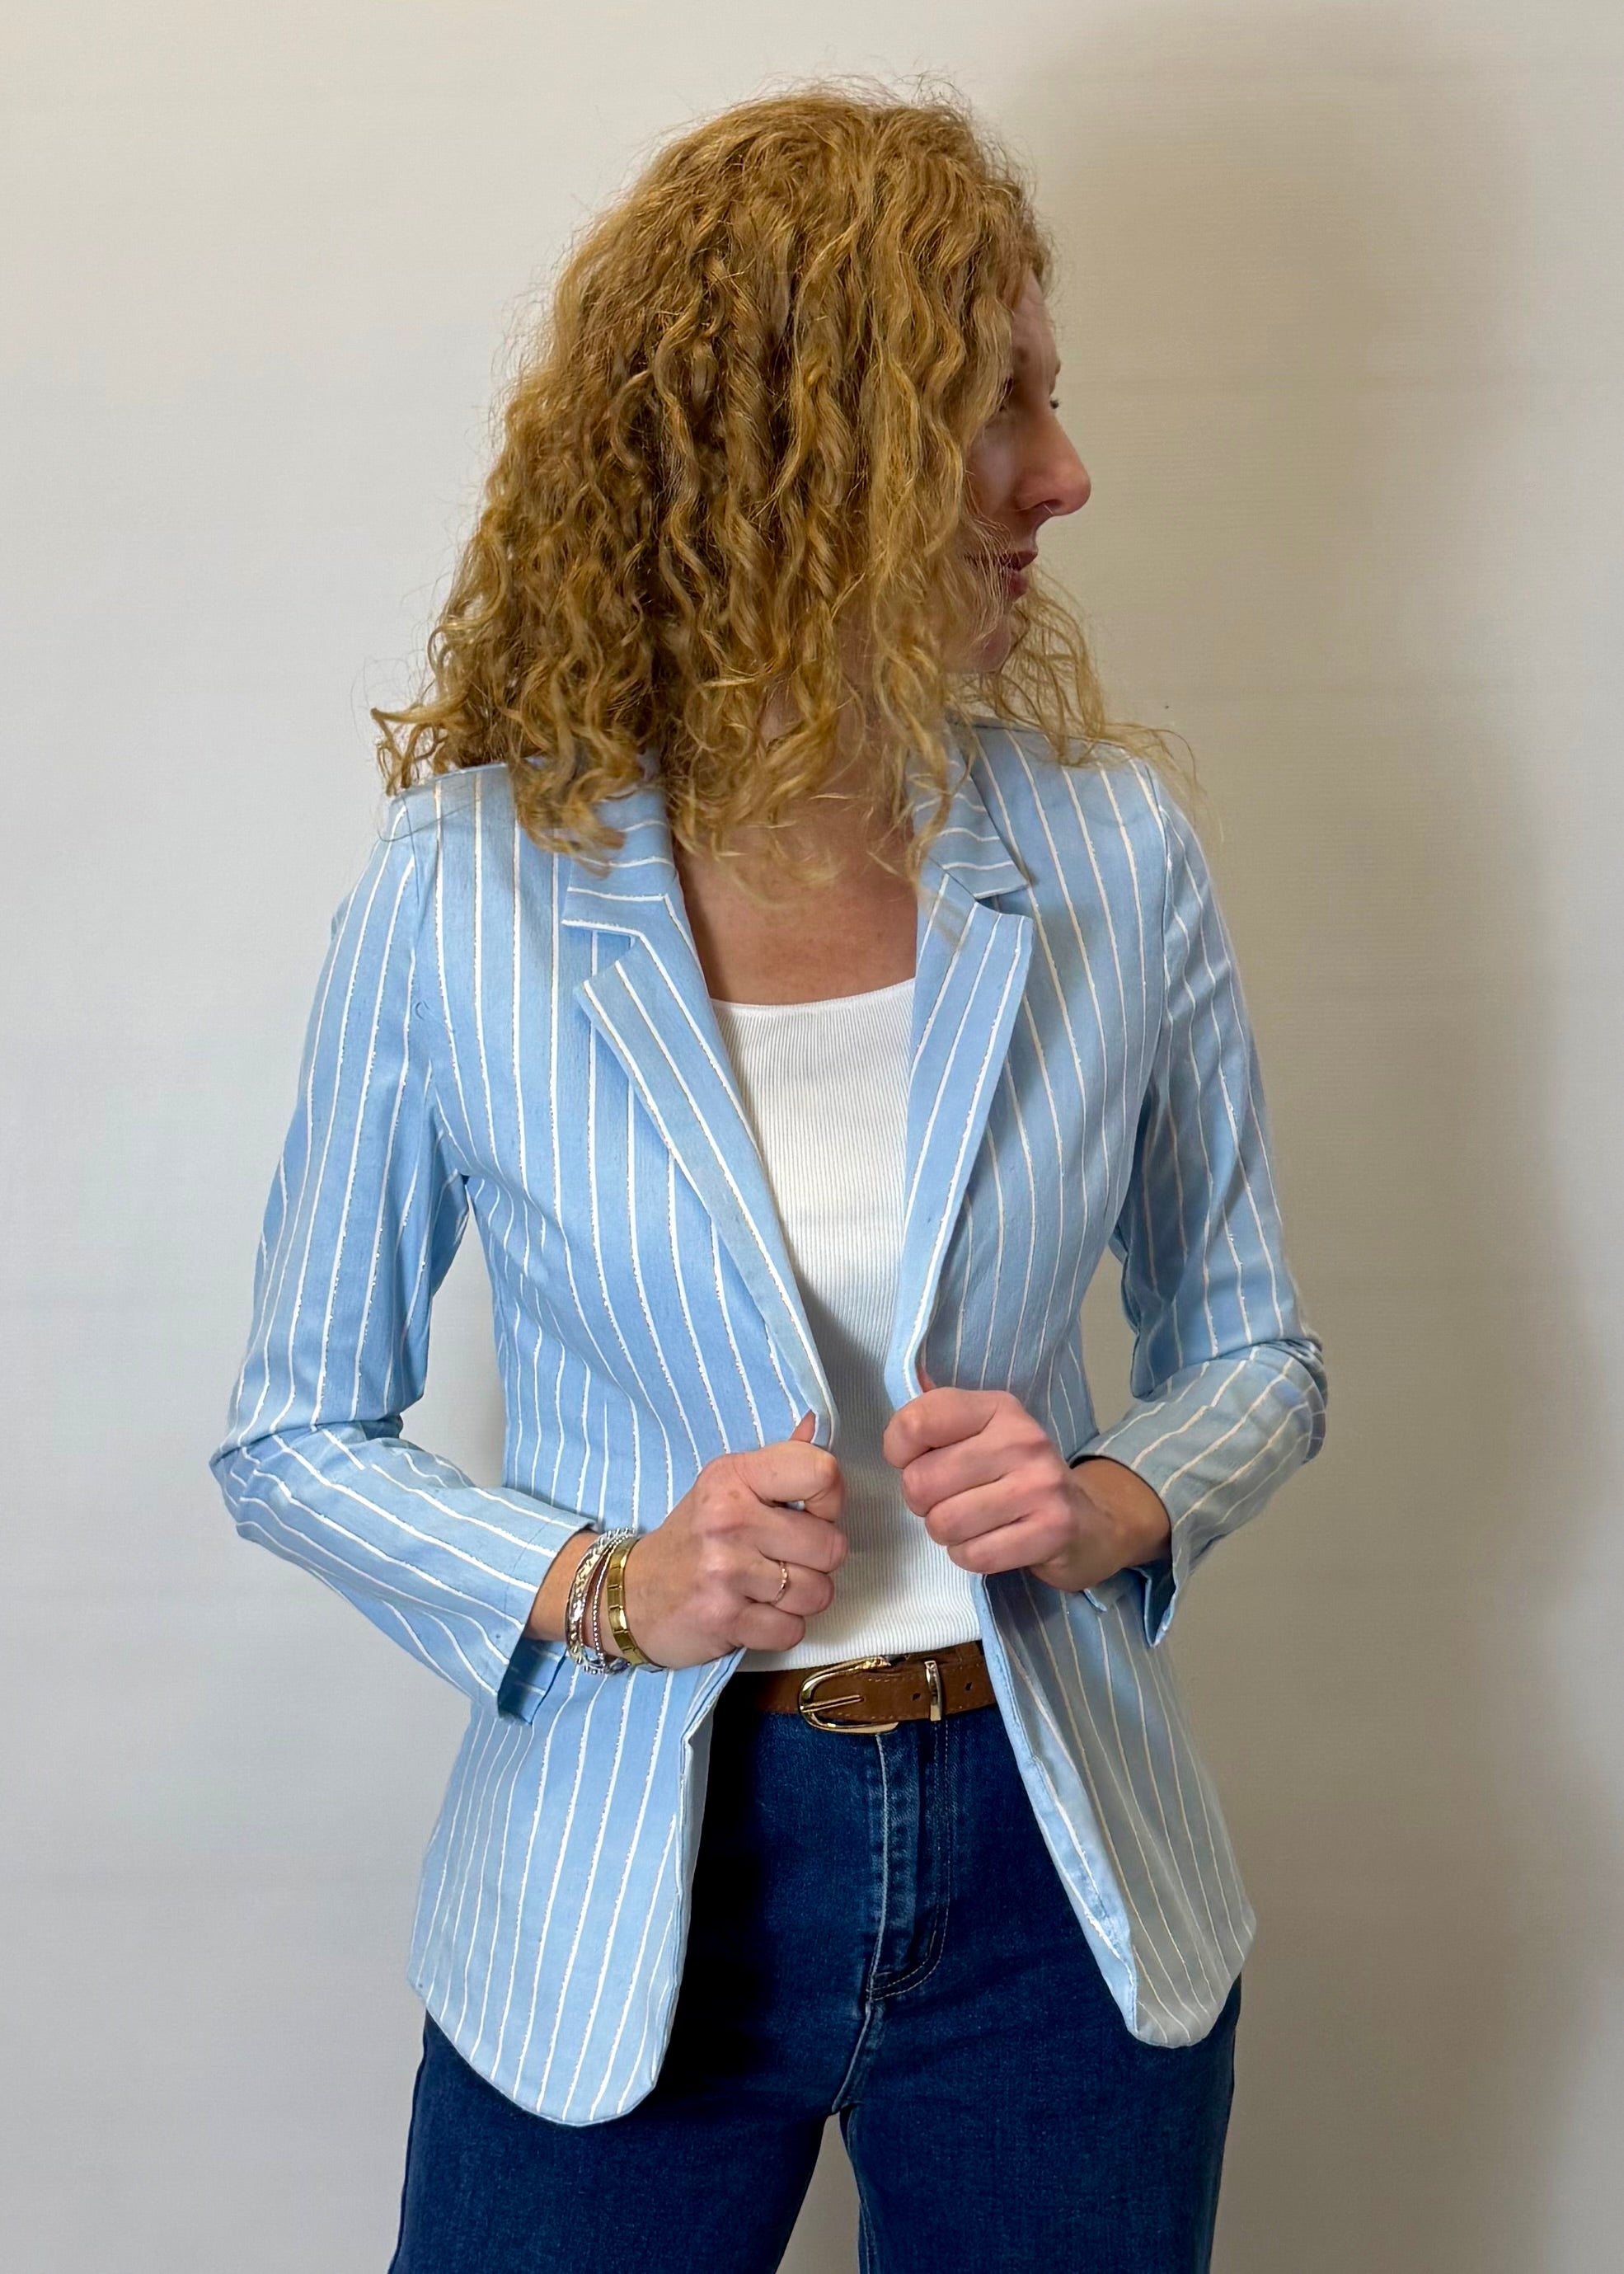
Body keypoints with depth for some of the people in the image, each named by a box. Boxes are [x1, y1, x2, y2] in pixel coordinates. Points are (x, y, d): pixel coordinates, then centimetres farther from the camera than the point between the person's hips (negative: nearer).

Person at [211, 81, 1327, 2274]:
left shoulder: (1112, 847, -5)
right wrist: (605, 1590, -17)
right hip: (625, 1897, -2)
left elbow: (1254, 1348, 6)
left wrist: (1110, 1502, -13)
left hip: (1048, 1869, 2)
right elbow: (298, 1436, -2)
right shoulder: (458, 898, -12)